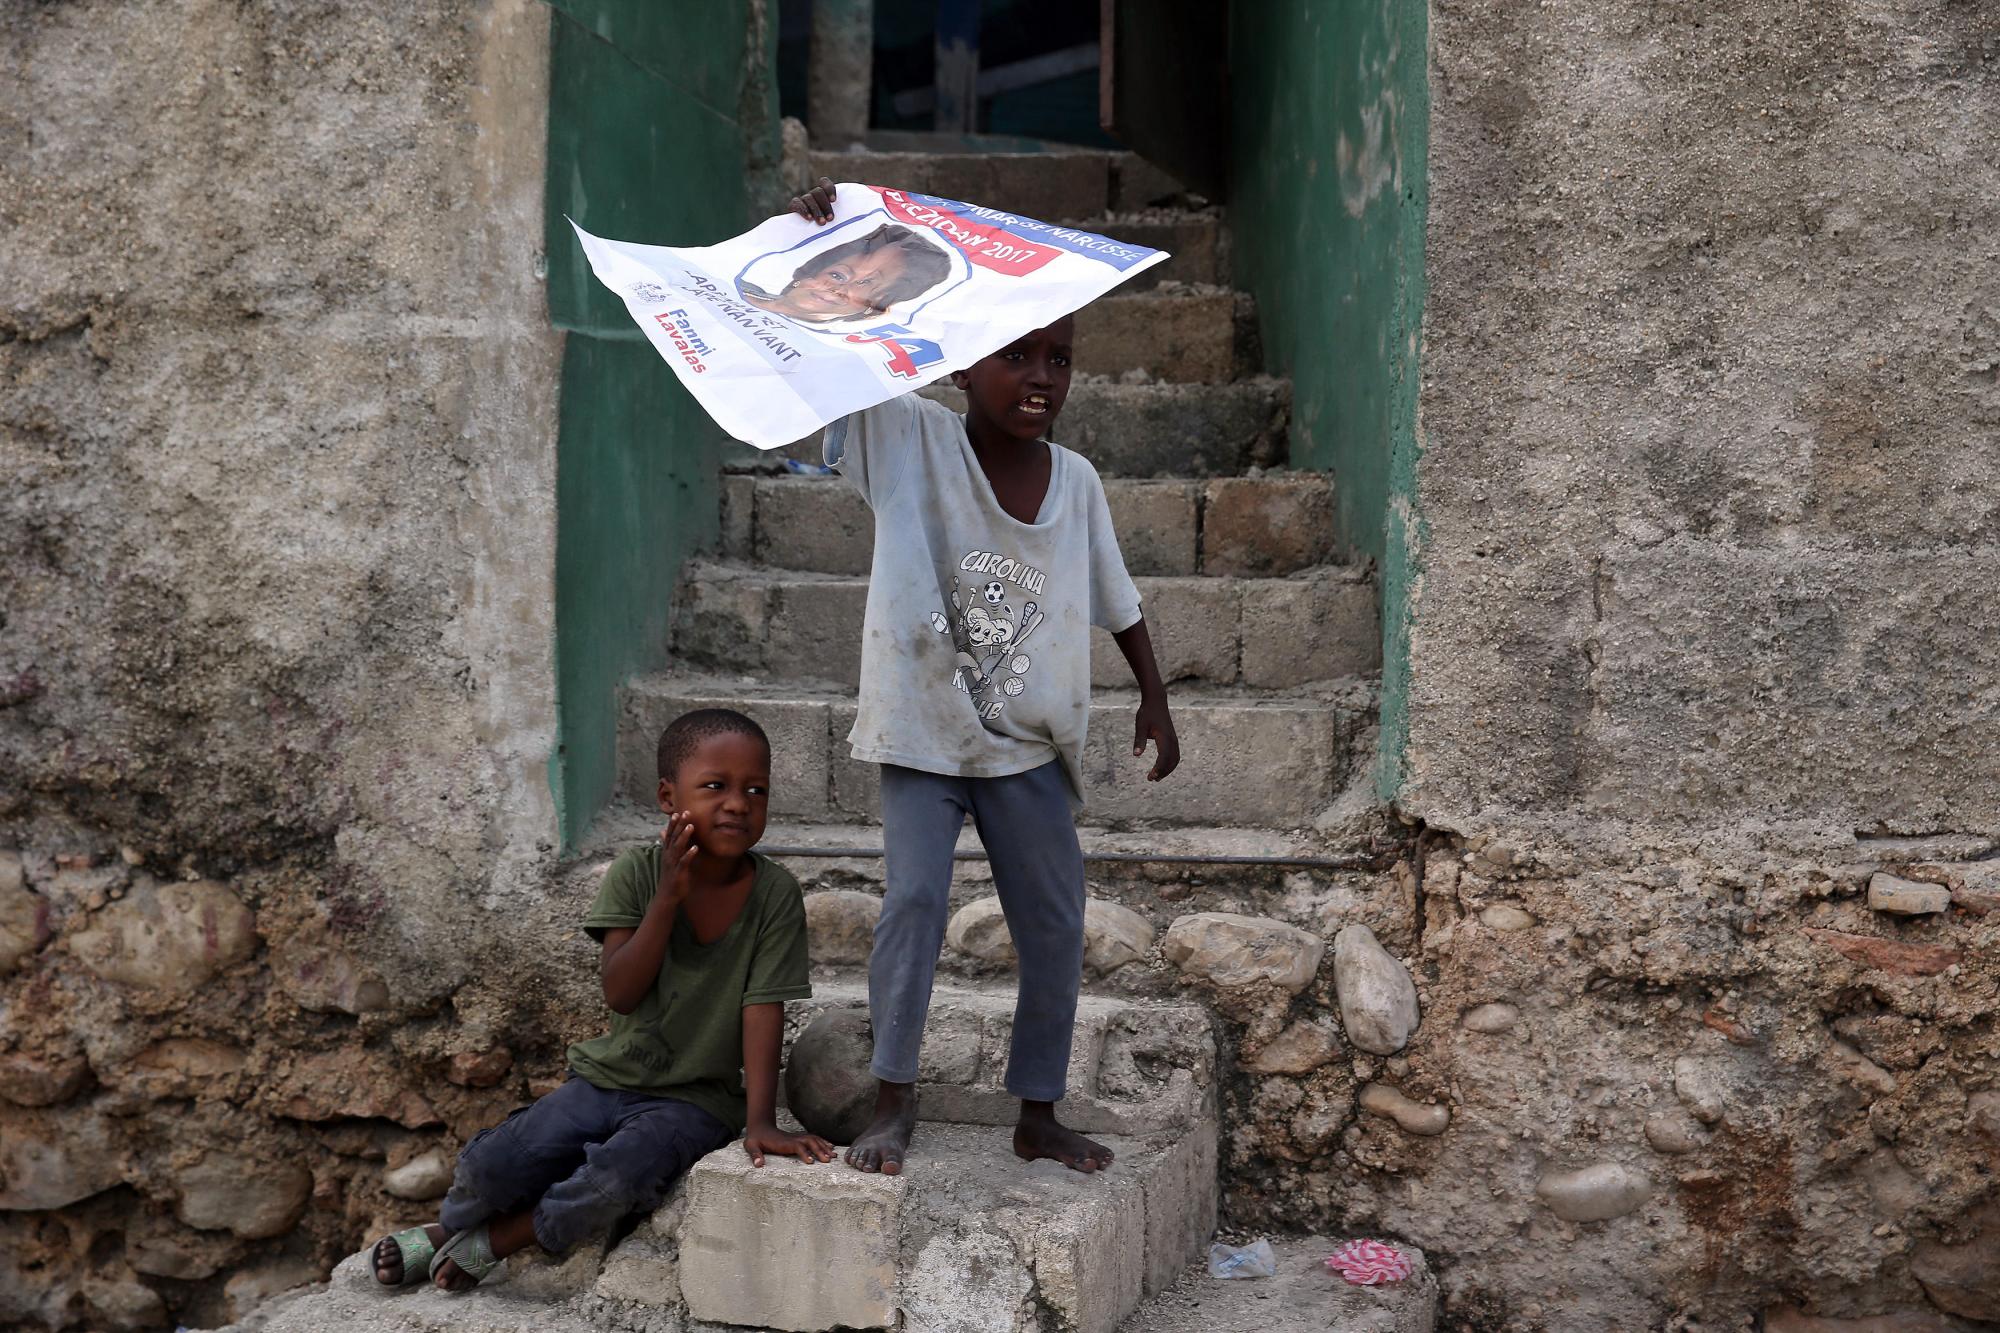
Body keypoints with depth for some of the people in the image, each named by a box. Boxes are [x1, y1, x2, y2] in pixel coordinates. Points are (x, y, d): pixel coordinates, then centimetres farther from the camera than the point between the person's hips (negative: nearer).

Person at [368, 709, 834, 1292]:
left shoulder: (775, 893, -11)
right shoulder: (637, 872, -8)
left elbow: (763, 1009, -13)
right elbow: (619, 994, -14)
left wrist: (760, 1121, -21)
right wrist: (668, 897, -25)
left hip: (696, 1101, -2)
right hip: (609, 1075, 2)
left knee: (613, 1180, -31)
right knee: (491, 1167, -17)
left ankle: (491, 1243, -4)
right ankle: (446, 1229, 18)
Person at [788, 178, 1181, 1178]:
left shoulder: (1076, 481, -1)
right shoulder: (907, 441, -9)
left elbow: (1116, 601, 12)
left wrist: (1155, 698, 12)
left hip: (1029, 740, 3)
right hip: (923, 729, -3)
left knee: (1055, 924, 6)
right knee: (913, 898, -12)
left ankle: (1039, 1113, 22)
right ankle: (894, 1098, 7)